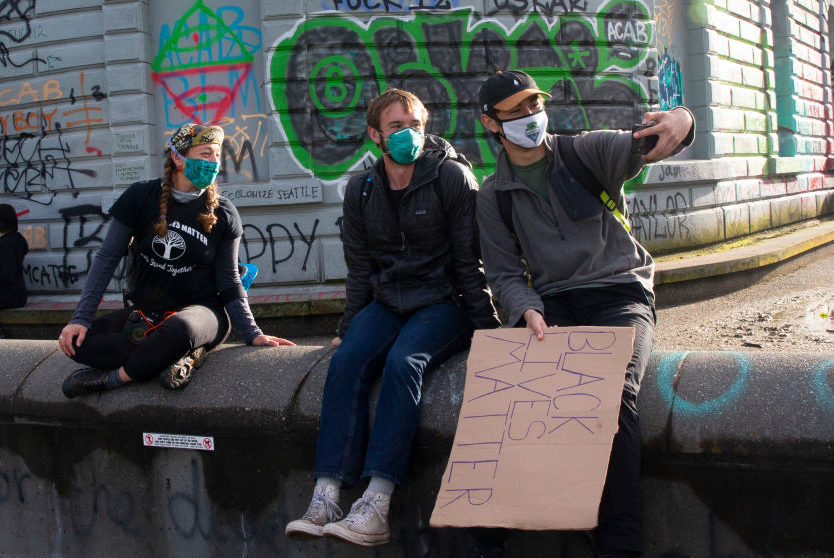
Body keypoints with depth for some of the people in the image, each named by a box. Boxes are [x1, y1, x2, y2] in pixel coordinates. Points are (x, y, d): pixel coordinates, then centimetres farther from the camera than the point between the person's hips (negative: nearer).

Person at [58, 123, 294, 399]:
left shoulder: (223, 213, -1)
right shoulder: (142, 196, -2)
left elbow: (229, 282, 4)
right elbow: (107, 258, -1)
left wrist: (253, 334, -7)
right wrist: (81, 317, -9)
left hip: (200, 309, -3)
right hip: (144, 311, 3)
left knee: (180, 329, -40)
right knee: (76, 341, -22)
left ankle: (113, 378, -16)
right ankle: (185, 354, -22)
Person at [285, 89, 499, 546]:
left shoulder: (451, 177, -4)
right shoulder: (361, 190, 9)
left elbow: (470, 260, -5)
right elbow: (360, 269, 14)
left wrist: (487, 327, -7)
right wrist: (348, 329, 8)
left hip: (443, 303, -4)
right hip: (386, 302, 4)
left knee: (403, 361, -32)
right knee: (346, 361, -24)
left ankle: (376, 505, -38)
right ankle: (325, 497, -31)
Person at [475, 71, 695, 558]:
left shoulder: (588, 152, 4)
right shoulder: (494, 197, 10)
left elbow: (641, 146, -14)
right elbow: (504, 274, 8)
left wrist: (680, 121, -39)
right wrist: (529, 311, -14)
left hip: (620, 292, -2)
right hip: (550, 303, 2)